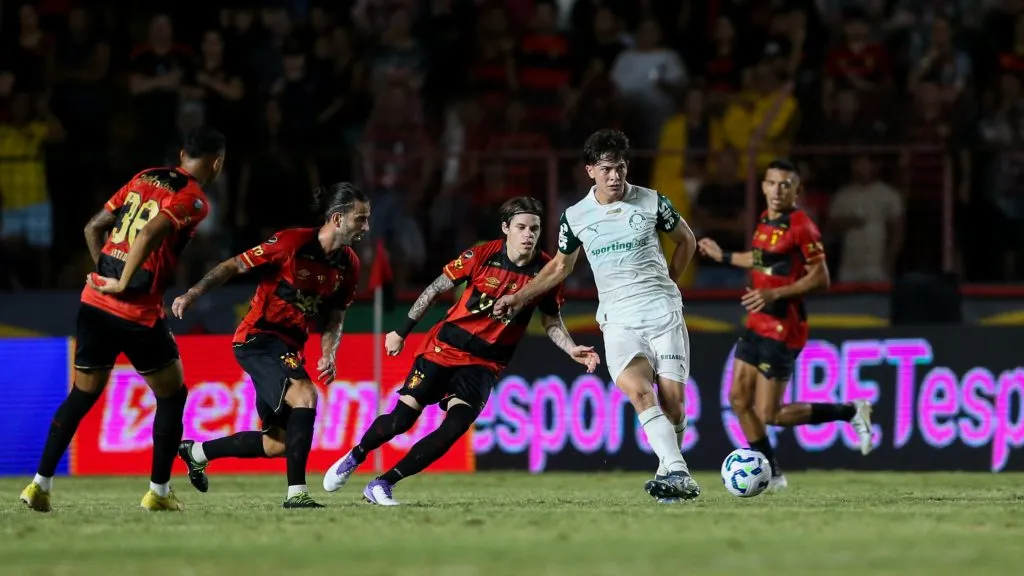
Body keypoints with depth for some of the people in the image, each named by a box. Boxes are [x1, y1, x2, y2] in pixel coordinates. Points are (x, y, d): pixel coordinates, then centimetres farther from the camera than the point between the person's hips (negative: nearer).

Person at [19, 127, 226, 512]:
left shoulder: (145, 178, 14)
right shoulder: (194, 200, -8)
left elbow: (93, 227, 16)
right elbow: (150, 235, -24)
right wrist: (124, 284, -16)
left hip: (95, 301, 7)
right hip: (137, 313, -6)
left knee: (81, 396, 16)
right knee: (172, 396, 12)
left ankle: (40, 484, 11)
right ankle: (158, 492, 12)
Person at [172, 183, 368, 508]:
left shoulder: (349, 265, 2)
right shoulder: (293, 242, -17)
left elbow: (335, 318, 11)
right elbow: (235, 266, -11)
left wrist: (328, 354, -7)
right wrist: (193, 294, -19)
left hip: (290, 348, 8)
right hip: (258, 338, -8)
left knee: (278, 445, 9)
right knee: (305, 396, -30)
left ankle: (196, 452, 32)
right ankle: (296, 492, -27)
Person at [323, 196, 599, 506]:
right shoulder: (482, 256, -13)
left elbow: (552, 321, 8)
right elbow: (436, 289, -2)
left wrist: (572, 350, -10)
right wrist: (402, 332, 1)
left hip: (486, 363, 2)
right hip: (445, 348, -2)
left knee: (455, 427, -19)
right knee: (402, 418, -6)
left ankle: (382, 484, -8)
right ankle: (354, 457, 26)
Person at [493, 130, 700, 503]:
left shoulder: (651, 202, 1)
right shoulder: (575, 217, 5)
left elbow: (686, 241, 18)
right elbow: (561, 266, 22)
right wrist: (519, 297, 19)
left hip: (664, 313, 0)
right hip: (619, 319, 0)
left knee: (671, 398, -8)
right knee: (637, 391, -25)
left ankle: (669, 472, 13)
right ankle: (678, 474, -34)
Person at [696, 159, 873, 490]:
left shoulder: (801, 227, -16)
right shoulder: (766, 221, 10)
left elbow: (820, 280, -19)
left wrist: (775, 294, -26)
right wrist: (724, 257, 35)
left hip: (783, 329, -9)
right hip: (758, 325, 9)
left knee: (769, 415, -8)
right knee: (739, 400, 6)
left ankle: (850, 412, 5)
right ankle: (771, 475, 17)